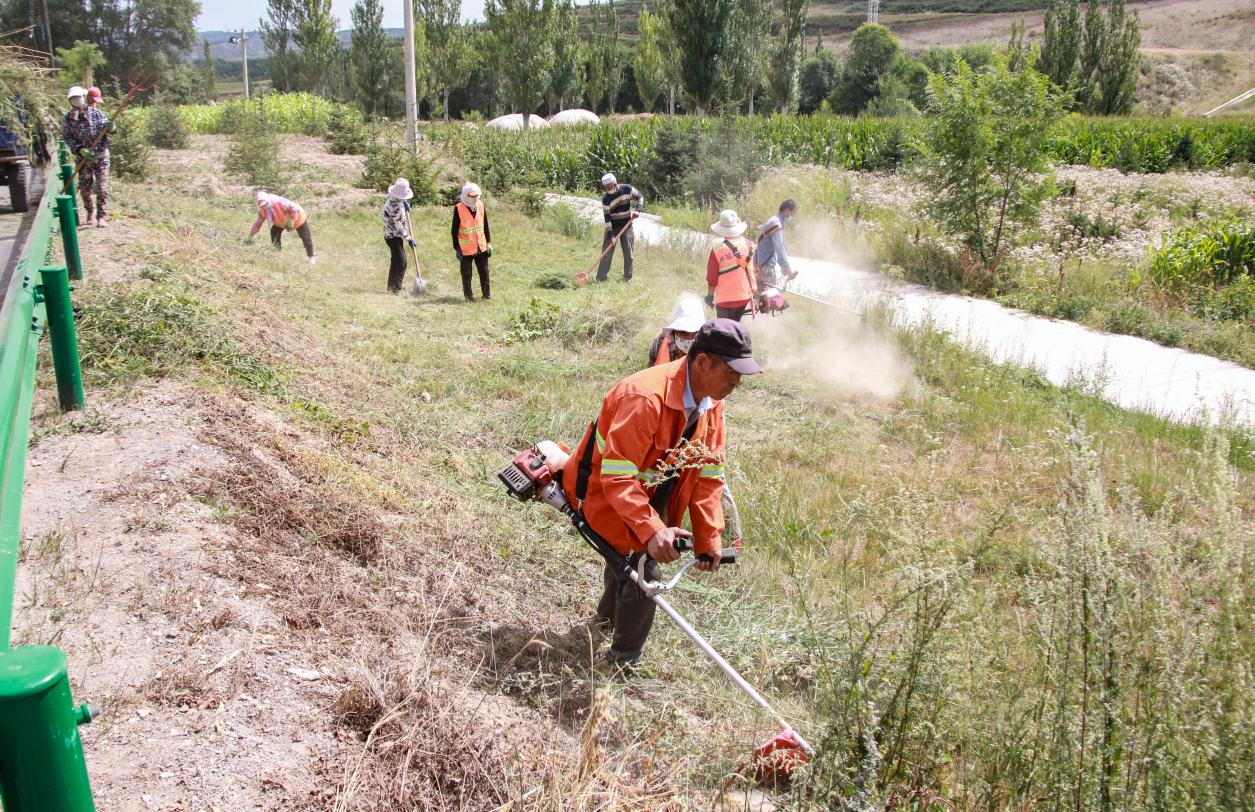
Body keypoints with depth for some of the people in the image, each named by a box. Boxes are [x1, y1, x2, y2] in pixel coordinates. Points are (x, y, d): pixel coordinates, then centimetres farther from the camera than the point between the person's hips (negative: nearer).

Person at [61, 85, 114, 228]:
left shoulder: (97, 113, 0)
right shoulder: (68, 119, 1)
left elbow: (107, 127, 4)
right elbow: (67, 138, -4)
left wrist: (111, 127, -22)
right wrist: (80, 150, -21)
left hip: (101, 156, -1)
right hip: (83, 159, 1)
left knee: (102, 188, -6)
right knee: (85, 188, 8)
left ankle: (101, 216, -2)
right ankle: (90, 213, 25)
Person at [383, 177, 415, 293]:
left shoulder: (392, 198, 0)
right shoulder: (395, 206, -28)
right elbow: (398, 227, -22)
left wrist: (405, 205, 6)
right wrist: (409, 239, -14)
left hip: (391, 235, 10)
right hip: (394, 237, -10)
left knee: (396, 261, 20)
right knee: (402, 263, -9)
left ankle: (391, 286, 30)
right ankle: (395, 288, -5)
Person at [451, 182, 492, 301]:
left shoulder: (481, 205, 0)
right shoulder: (459, 209, -14)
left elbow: (485, 226, 9)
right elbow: (455, 230, -8)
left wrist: (489, 243, 8)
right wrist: (457, 248, -9)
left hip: (481, 247, 4)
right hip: (466, 249, -4)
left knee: (484, 272, 9)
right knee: (466, 274, 6)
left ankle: (487, 295, 22)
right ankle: (468, 296, 17)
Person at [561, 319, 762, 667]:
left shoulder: (712, 403, -9)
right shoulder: (644, 397, -36)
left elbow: (708, 475, -3)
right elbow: (616, 478, -36)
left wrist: (708, 539, -5)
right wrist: (651, 530, -43)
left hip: (649, 491, 8)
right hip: (602, 490, -8)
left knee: (632, 555, 25)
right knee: (642, 565, -12)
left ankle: (607, 617, 55)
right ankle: (624, 662, 8)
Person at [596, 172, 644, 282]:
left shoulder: (627, 189, -11)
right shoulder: (606, 199, -14)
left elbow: (640, 197, 2)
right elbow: (607, 218, -15)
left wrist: (637, 210, -15)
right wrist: (610, 235, -20)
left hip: (626, 226, 1)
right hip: (612, 227, -1)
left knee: (628, 252, 3)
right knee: (607, 251, -5)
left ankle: (628, 277, 12)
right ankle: (601, 277, -2)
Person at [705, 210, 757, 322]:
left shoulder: (717, 251, -17)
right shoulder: (748, 244, -5)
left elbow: (712, 278, -8)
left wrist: (710, 295, 5)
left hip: (726, 299, -4)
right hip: (745, 296, 4)